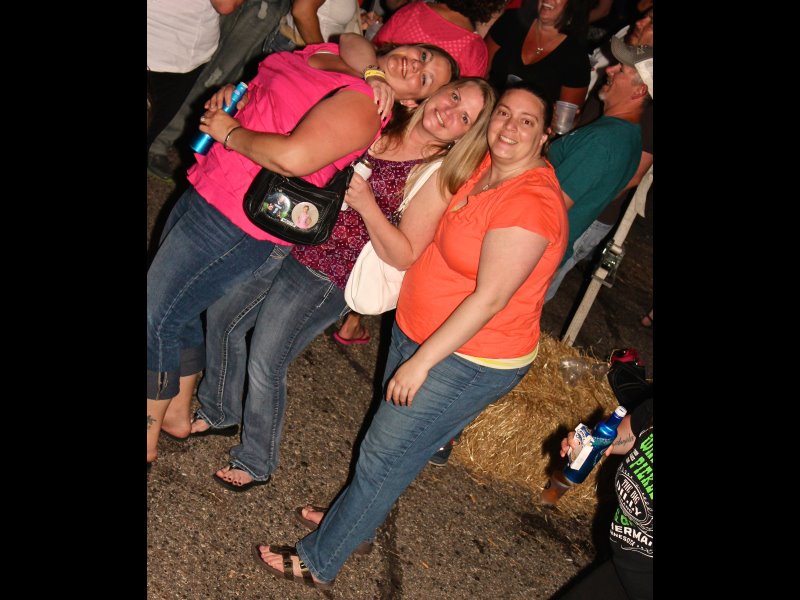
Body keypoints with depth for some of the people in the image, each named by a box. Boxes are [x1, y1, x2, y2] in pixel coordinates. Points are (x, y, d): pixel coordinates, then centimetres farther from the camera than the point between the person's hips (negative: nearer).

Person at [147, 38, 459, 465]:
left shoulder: (363, 103, -21)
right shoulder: (328, 53, 8)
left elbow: (294, 157, -35)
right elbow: (264, 91, 22)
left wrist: (229, 132, -19)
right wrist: (232, 95, 0)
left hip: (237, 225, -9)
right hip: (206, 190, 9)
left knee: (157, 320, 1)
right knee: (181, 310, 21)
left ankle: (149, 439, 22)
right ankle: (177, 413, 42)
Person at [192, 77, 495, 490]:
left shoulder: (438, 176, -15)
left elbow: (404, 256, -16)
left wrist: (366, 205, -27)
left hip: (325, 275, -6)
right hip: (285, 240, 7)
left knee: (265, 364, 0)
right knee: (221, 317, 17)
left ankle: (257, 463, 27)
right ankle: (218, 410, 43)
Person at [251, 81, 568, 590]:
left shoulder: (530, 203, -27)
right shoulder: (487, 165, -1)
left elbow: (489, 299, -26)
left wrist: (420, 362, -20)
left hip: (471, 361, -8)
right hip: (418, 330, 8)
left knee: (384, 454, 4)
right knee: (393, 430, 24)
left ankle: (319, 562, 23)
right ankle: (364, 514, 51)